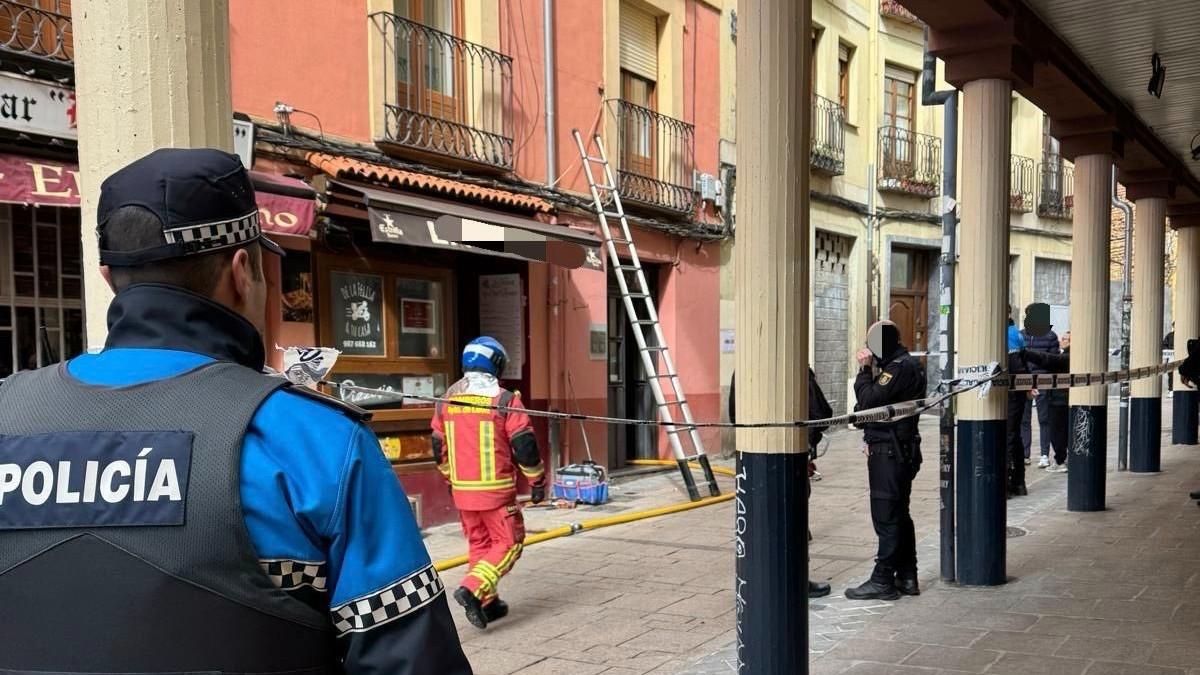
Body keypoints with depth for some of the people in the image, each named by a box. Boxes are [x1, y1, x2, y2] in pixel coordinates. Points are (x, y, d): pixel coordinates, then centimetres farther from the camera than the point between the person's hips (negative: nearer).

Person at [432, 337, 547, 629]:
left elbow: (439, 448, 15)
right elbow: (524, 445, -10)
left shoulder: (447, 400, 6)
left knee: (478, 543, 18)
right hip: (495, 489, -6)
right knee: (508, 543, 5)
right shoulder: (504, 399, -11)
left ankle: (488, 602, 20)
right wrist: (537, 482, 2)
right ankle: (473, 589, -12)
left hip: (462, 490, 6)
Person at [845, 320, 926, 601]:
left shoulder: (899, 368, -16)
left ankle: (883, 580, -1)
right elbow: (874, 401, 17)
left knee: (886, 517, -6)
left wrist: (865, 370, -12)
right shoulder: (907, 365, 16)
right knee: (899, 515, 16)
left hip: (889, 452, -11)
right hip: (901, 450, 11)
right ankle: (906, 577, 22)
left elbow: (869, 401, -21)